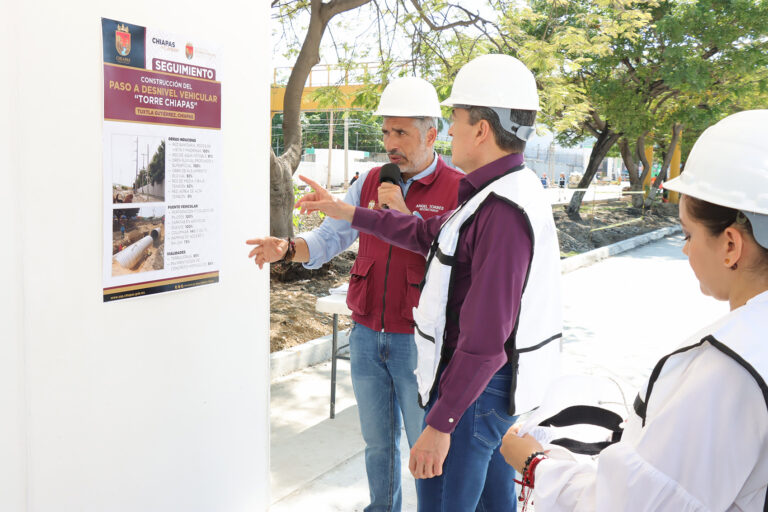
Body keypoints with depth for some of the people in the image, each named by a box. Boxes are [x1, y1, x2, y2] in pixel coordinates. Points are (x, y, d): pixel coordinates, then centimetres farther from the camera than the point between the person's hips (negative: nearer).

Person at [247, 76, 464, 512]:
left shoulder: (459, 191, -9)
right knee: (378, 441, 20)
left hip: (418, 342, -5)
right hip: (366, 336, 5)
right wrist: (287, 248, -14)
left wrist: (404, 216, -23)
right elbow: (329, 238, 5)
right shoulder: (371, 182, 7)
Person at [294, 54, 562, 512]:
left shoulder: (503, 212, -26)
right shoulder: (515, 188, 8)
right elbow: (429, 234, 17)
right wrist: (344, 211, 18)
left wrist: (440, 424, -23)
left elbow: (485, 339, -29)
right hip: (494, 380, 10)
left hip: (475, 387, -10)